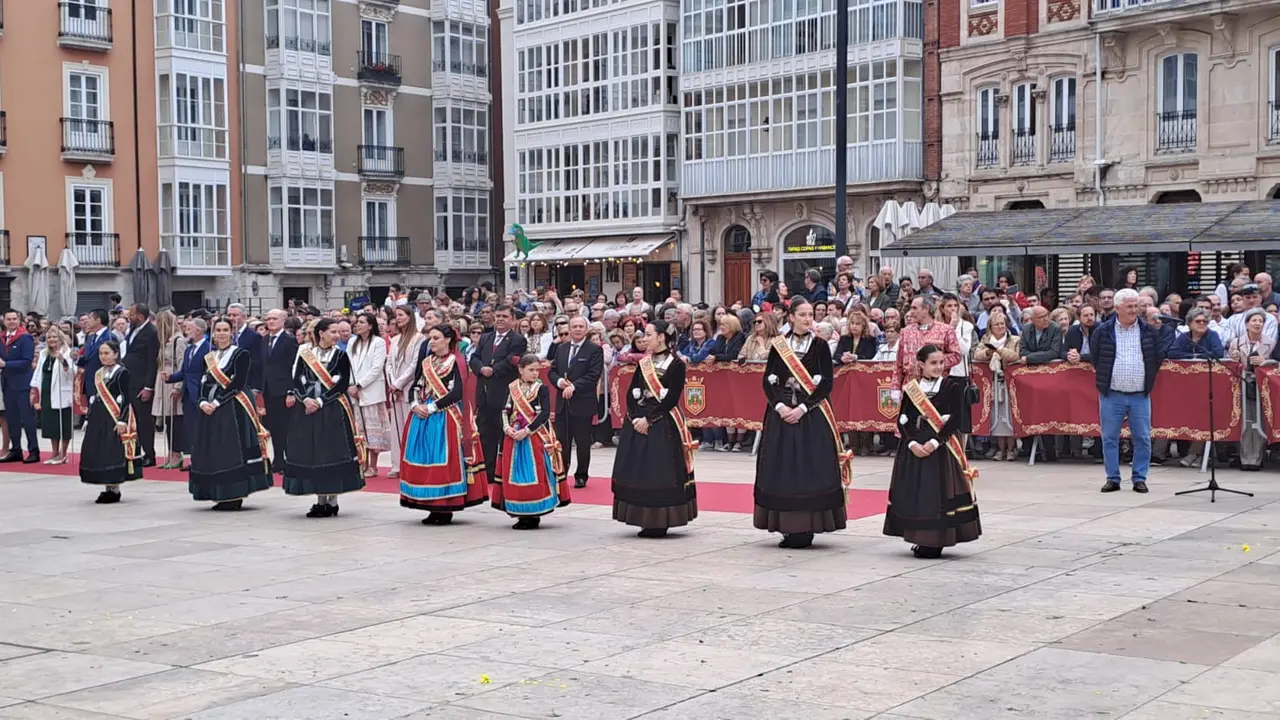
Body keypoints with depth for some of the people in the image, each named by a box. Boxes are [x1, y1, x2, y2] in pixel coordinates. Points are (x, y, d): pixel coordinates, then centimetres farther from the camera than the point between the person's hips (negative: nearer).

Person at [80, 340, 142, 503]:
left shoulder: (122, 372, -7)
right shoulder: (98, 374, 14)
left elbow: (125, 398, -11)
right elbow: (94, 398, 19)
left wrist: (122, 421, -17)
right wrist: (88, 419, 15)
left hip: (114, 418, -7)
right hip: (97, 418, 7)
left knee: (114, 453, -7)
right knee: (97, 452, 6)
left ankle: (115, 489, 1)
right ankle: (107, 488, 14)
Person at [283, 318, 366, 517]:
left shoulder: (341, 356, 1)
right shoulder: (304, 354, 7)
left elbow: (343, 385, -6)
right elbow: (297, 380, 2)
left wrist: (320, 401, -13)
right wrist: (305, 399, -15)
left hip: (332, 410, -2)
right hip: (308, 408, 2)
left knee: (333, 452, -5)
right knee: (310, 453, 3)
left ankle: (332, 501, 4)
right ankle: (320, 500, 12)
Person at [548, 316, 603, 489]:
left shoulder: (595, 350, -4)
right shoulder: (561, 348, 13)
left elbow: (593, 375, -13)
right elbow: (552, 371, 12)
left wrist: (573, 386, -20)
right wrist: (559, 382, -9)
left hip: (583, 403, -4)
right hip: (562, 402, 4)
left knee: (583, 442, 5)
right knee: (561, 441, 6)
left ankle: (581, 476, 16)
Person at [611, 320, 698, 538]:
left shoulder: (676, 365, -5)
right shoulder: (643, 363, 12)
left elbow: (672, 399, -11)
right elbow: (631, 393, 8)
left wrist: (648, 419, -15)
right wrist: (634, 418, -8)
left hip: (662, 424, -6)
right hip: (637, 420, 6)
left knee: (661, 473, -5)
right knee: (637, 472, 4)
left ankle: (660, 521, 2)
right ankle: (645, 520, 11)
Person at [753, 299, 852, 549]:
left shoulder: (820, 345, 1)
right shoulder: (778, 345, 7)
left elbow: (826, 383, -4)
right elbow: (768, 380, 5)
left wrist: (802, 408, -13)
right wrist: (780, 406, -11)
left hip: (811, 415, -2)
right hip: (781, 413, 2)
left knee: (810, 468, -4)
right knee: (781, 468, 1)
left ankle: (806, 529, 2)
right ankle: (789, 528, 9)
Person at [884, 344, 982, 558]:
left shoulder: (952, 386, -1)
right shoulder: (911, 388, 8)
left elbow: (955, 420, -8)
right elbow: (902, 420, 4)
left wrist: (935, 442, -17)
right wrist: (912, 443, -12)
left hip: (941, 448, -3)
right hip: (914, 448, 3)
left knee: (938, 493, -7)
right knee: (914, 491, 3)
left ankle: (935, 542, 0)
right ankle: (921, 540, 14)